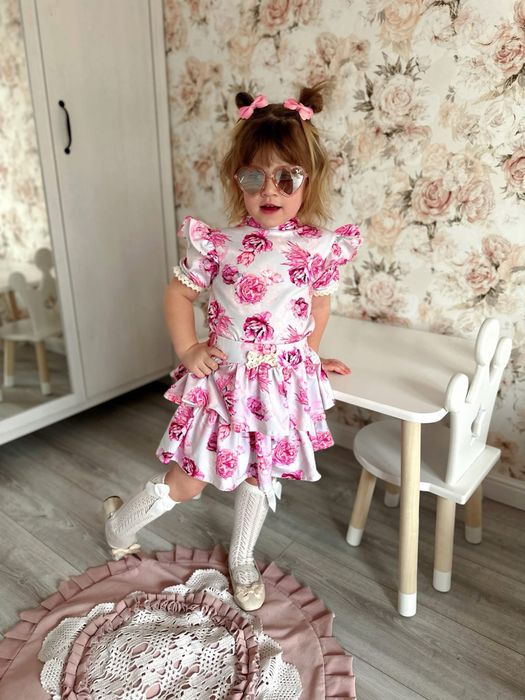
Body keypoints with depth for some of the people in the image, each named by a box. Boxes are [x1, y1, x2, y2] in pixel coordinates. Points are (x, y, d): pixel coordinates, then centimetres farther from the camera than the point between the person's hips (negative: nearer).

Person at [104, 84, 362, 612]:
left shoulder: (319, 248, -7)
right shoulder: (218, 244, -13)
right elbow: (179, 293, 0)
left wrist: (309, 358, 14)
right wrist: (187, 350, -7)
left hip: (284, 382, 3)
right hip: (225, 381, -2)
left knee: (261, 475, 20)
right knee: (187, 482, 9)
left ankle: (242, 560, 46)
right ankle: (121, 522, 41)